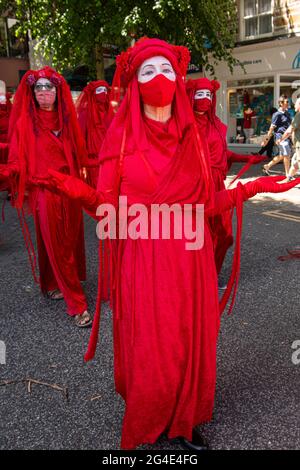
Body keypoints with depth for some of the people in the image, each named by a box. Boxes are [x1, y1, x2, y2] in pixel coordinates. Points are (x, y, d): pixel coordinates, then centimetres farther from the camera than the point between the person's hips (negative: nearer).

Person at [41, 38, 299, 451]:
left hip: (191, 262, 4)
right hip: (143, 264, -3)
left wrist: (253, 188, 5)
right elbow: (108, 208, -6)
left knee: (192, 348, 12)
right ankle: (145, 433, 31)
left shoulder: (191, 136, 8)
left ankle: (184, 423, 36)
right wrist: (76, 190, -25)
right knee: (150, 357, 4)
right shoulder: (121, 136, -2)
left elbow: (205, 203, 8)